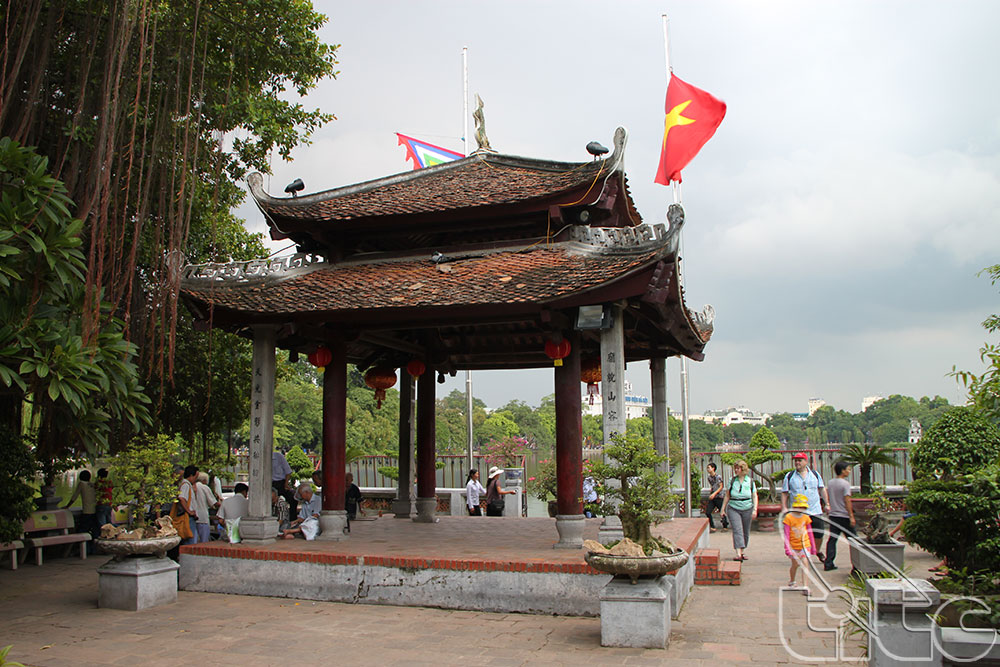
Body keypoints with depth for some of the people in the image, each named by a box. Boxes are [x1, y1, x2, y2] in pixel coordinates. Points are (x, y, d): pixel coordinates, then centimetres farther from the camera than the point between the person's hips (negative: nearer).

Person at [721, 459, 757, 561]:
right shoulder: (732, 481, 3)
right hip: (733, 509, -1)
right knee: (737, 530, -14)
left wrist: (755, 510, -7)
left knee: (746, 532, 9)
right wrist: (723, 508, 5)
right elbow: (727, 496, 7)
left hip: (747, 509, 1)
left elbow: (754, 496, 3)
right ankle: (738, 554, -21)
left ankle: (742, 552, 26)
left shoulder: (750, 481, 2)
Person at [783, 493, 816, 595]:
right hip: (793, 546, -2)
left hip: (805, 544, 2)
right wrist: (787, 548, -14)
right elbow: (786, 534, -10)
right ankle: (792, 581, 34)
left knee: (805, 563, -10)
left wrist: (813, 546, 16)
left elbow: (810, 532, 13)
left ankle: (805, 586, -9)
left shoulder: (806, 517, 3)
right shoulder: (788, 517, -10)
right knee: (795, 564, 8)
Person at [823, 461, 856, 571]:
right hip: (844, 516, -6)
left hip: (833, 515, 6)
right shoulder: (845, 483, -12)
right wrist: (851, 516, -13)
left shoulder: (830, 483, 9)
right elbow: (847, 501, -15)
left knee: (832, 539, 5)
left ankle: (828, 563, 1)